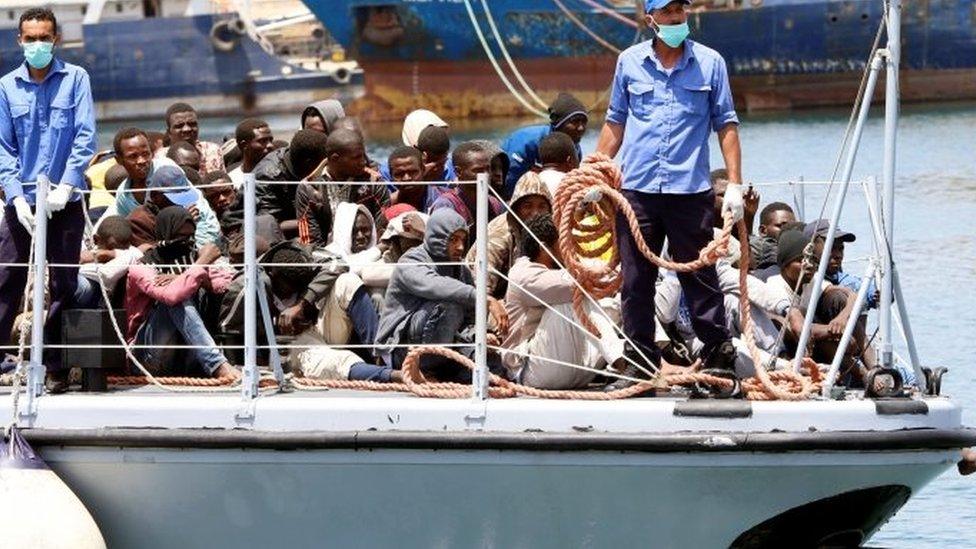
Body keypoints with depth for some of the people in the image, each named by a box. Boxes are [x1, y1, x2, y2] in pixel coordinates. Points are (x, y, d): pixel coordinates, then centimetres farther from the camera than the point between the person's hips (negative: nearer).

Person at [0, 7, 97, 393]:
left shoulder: (75, 79, 0)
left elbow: (85, 137, -5)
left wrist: (65, 188, -14)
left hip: (64, 202, -1)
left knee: (63, 285, 3)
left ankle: (56, 368, 9)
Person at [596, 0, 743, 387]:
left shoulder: (710, 63, 5)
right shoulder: (629, 62, 9)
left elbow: (726, 125, 6)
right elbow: (615, 123, 15)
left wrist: (734, 184, -1)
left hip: (690, 191, -2)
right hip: (637, 189, 2)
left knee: (700, 278, 0)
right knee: (636, 282, 4)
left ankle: (720, 359, 6)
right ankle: (641, 364, 10)